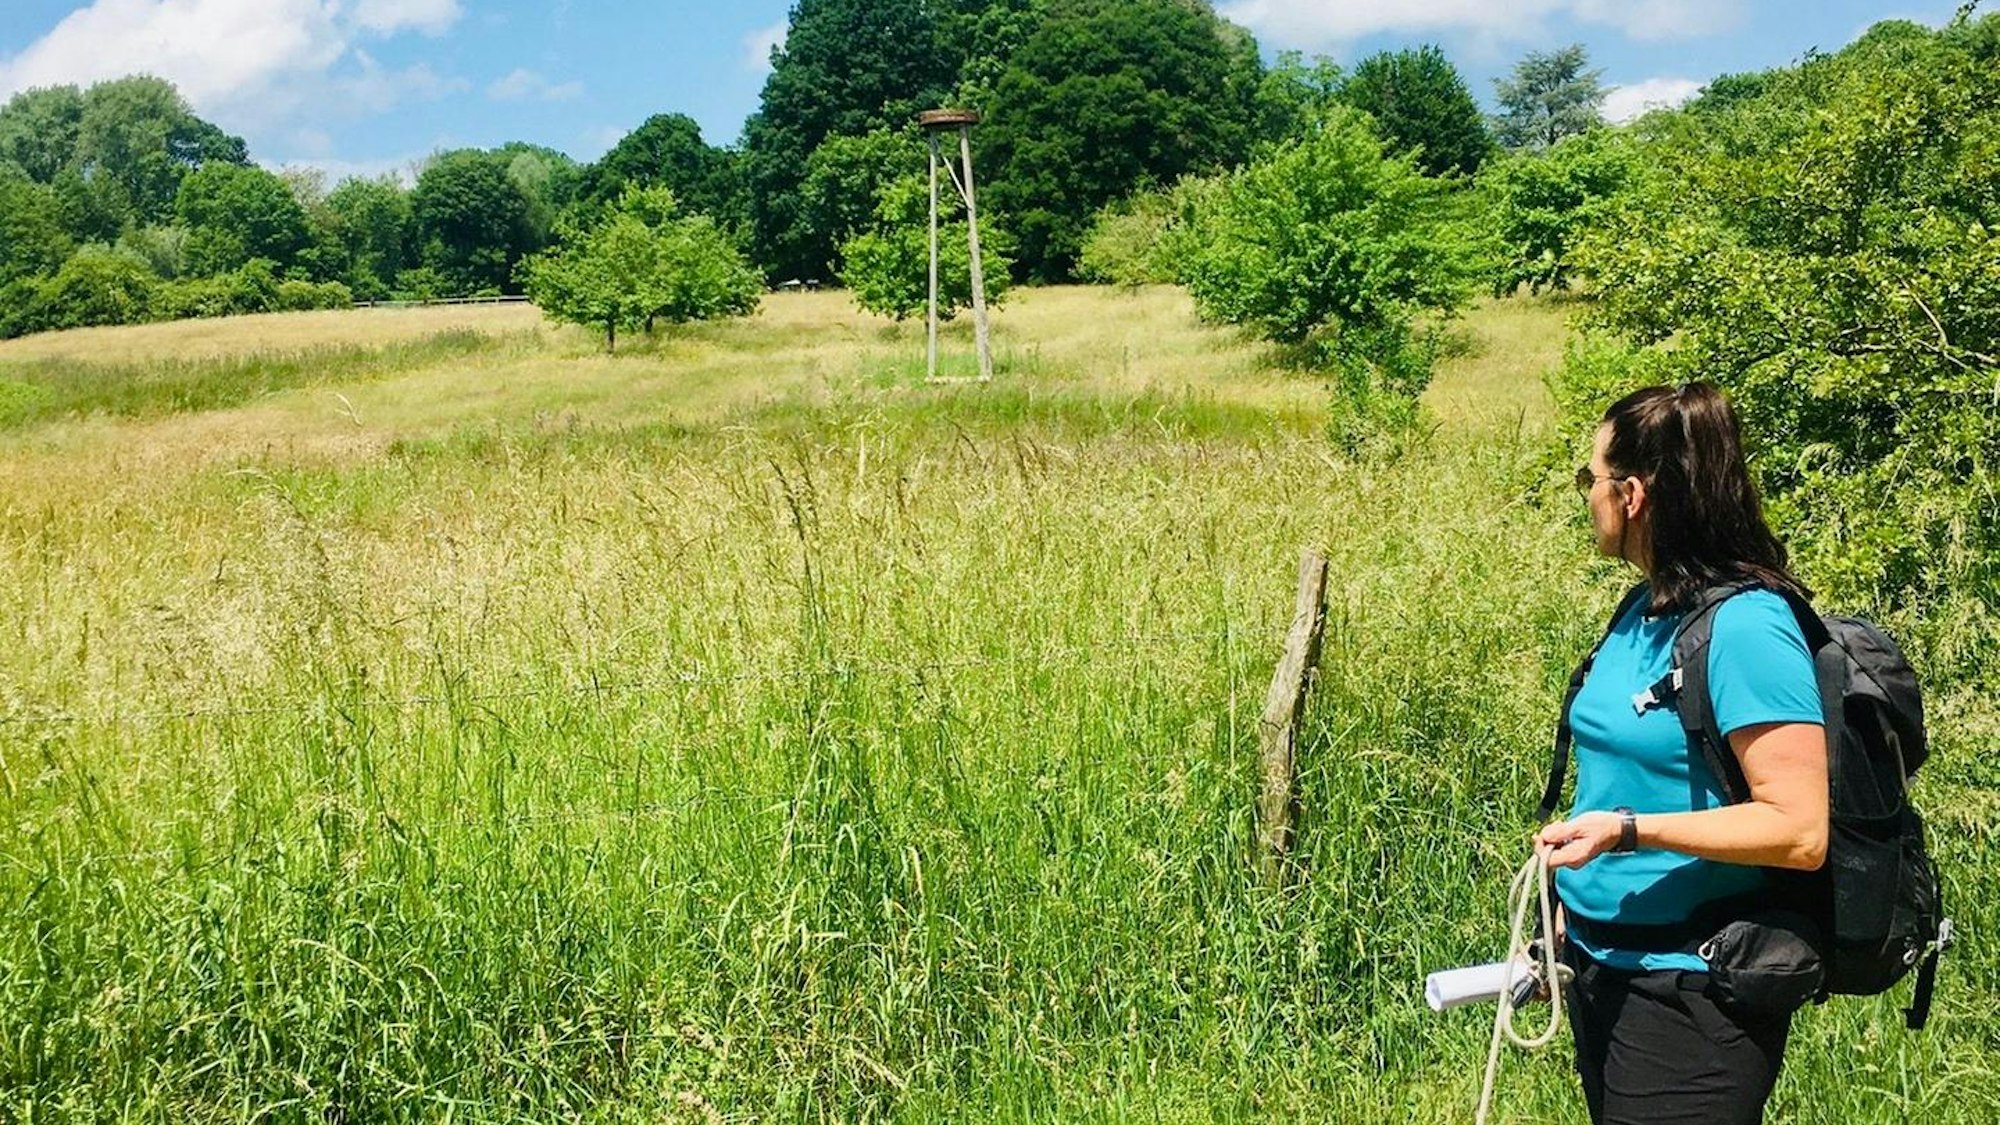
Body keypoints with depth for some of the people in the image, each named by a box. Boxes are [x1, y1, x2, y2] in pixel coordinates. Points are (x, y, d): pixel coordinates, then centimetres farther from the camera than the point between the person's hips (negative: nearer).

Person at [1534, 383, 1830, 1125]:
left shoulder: (1744, 626, -19)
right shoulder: (1646, 611, 6)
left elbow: (1800, 831, -22)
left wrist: (1628, 831, -29)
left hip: (1690, 994, -8)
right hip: (1603, 969, 8)